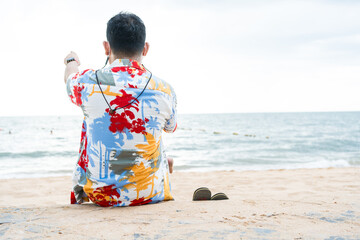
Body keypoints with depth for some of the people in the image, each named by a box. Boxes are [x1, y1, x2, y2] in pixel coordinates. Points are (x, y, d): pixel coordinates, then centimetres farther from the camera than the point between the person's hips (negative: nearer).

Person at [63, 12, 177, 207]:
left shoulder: (87, 82, -11)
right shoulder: (164, 90, -11)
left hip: (100, 195, 0)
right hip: (150, 195, 0)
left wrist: (71, 62, 41)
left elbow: (70, 78, 17)